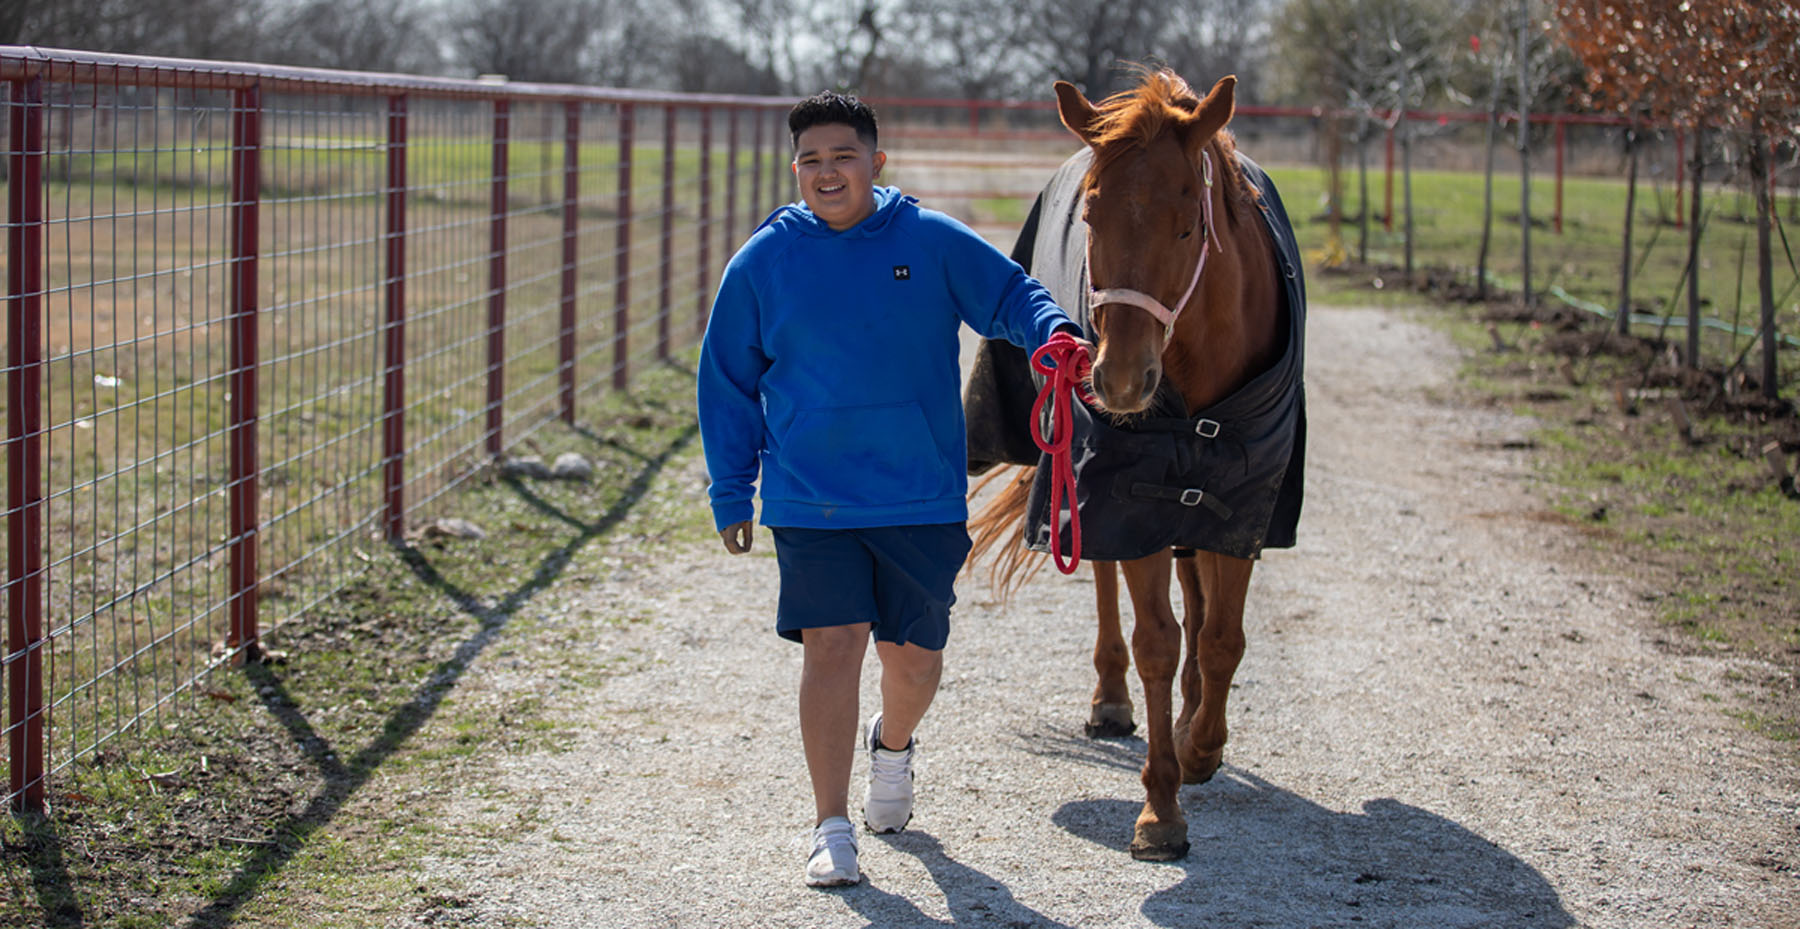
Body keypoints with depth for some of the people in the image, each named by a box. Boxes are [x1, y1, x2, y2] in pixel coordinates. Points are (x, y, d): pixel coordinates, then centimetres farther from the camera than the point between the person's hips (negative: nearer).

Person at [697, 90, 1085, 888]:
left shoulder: (934, 243, -1)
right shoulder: (763, 261, 1)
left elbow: (1011, 296, 3)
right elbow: (727, 382, 8)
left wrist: (1053, 333, -21)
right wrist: (731, 493, 7)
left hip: (923, 497, 1)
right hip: (809, 500, -1)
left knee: (913, 656, 11)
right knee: (831, 648, -8)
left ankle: (893, 745, 46)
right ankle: (831, 831, 1)